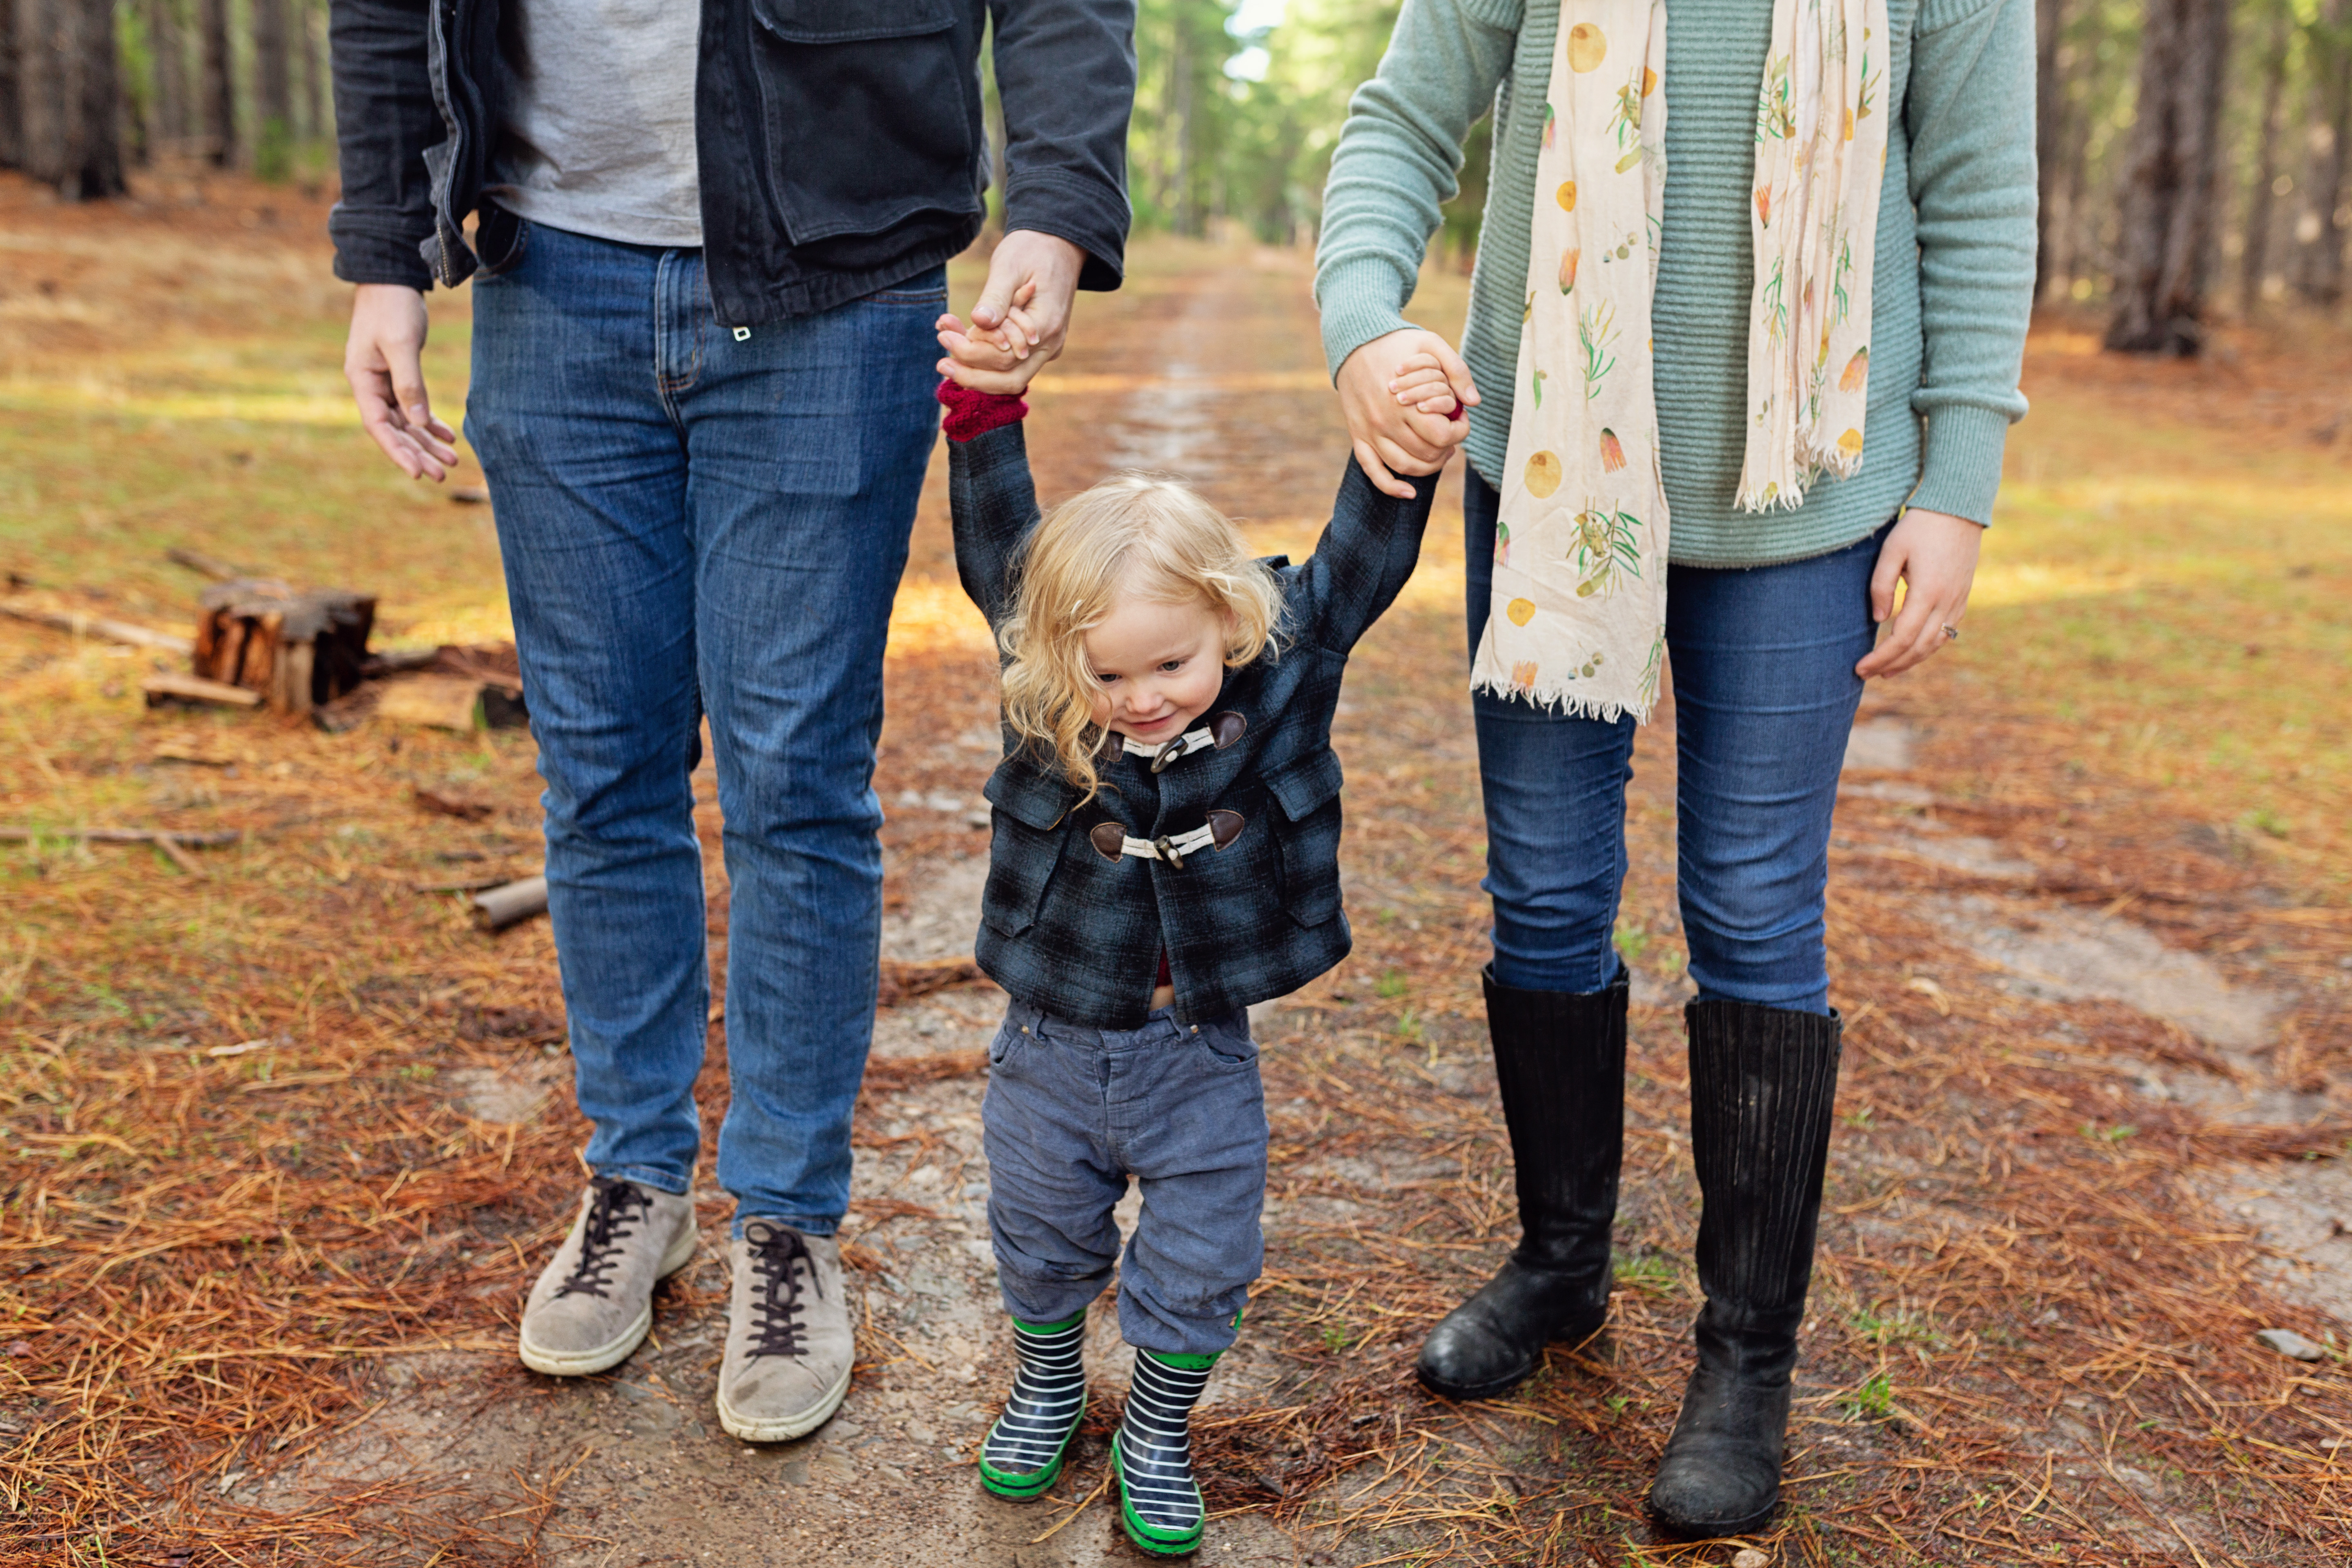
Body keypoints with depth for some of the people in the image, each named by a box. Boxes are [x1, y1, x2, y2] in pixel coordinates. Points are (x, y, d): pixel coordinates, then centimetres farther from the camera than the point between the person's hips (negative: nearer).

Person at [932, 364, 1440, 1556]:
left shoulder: (1285, 669, -15)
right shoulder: (1051, 698, -14)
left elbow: (1361, 561, -15)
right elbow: (997, 559, -13)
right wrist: (983, 419, -22)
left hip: (1200, 1056, -1)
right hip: (1053, 1048, 1)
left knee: (1199, 1267, 10)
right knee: (1041, 1242, 21)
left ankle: (1158, 1435, 36)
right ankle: (1045, 1387, 49)